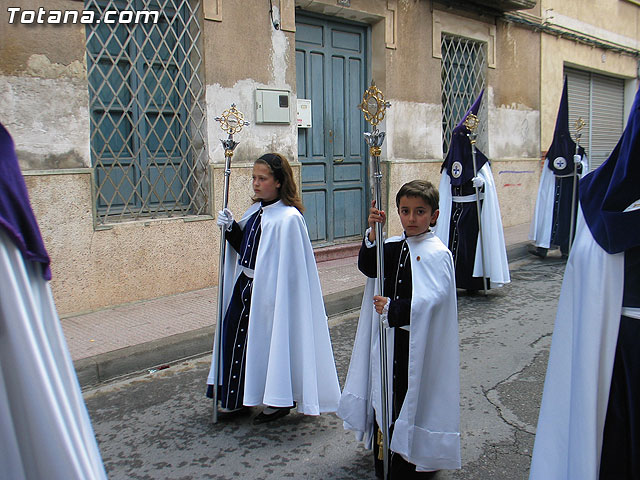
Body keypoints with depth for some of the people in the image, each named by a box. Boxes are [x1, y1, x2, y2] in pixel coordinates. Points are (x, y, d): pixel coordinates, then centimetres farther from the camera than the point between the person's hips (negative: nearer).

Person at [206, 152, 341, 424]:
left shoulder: (288, 218, -18)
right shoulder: (256, 211, 8)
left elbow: (287, 267, -19)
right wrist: (231, 228, -1)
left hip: (272, 292, -9)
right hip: (246, 287, 9)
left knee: (271, 341, 4)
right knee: (235, 338, 13)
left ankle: (280, 401, 26)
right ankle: (239, 401, 30)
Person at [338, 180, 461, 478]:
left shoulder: (438, 254, -13)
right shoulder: (393, 246, 7)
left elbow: (431, 300, -21)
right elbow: (367, 267, -6)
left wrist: (392, 309, -22)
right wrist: (373, 232, -18)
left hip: (419, 343, -6)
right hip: (389, 336, 7)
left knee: (415, 394, 5)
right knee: (385, 393, 16)